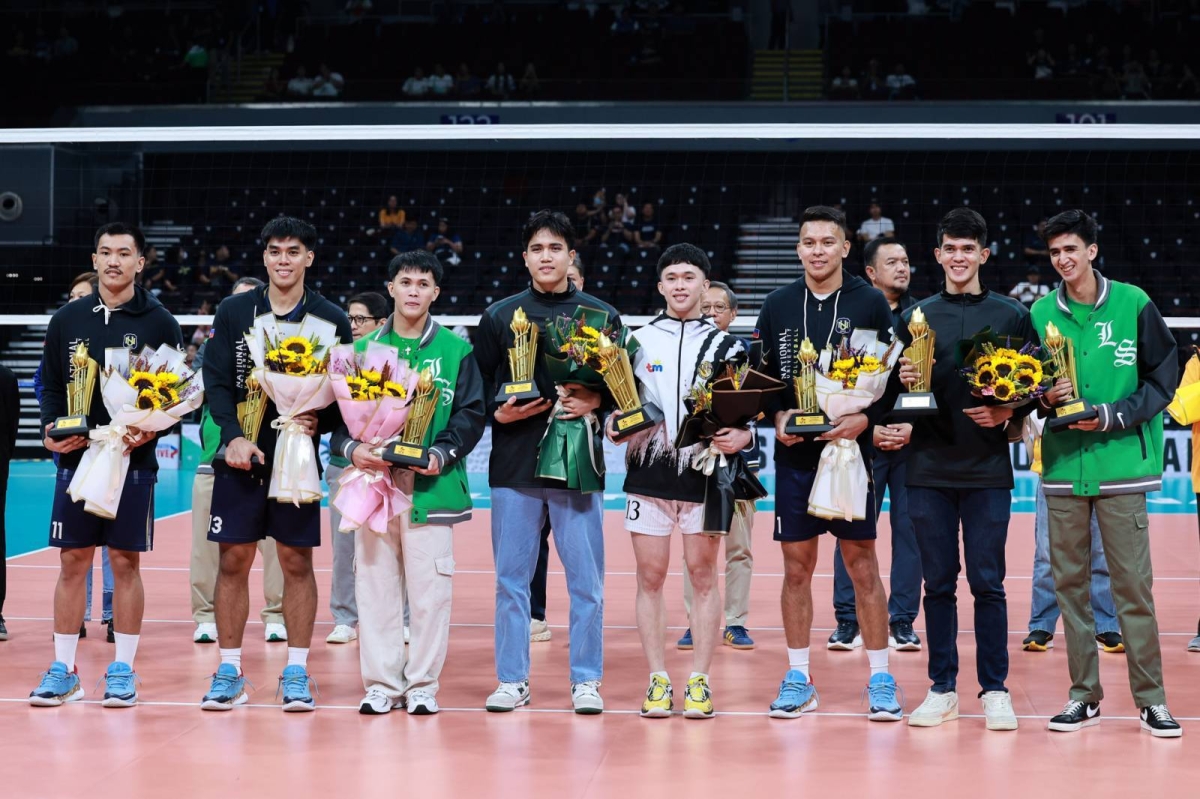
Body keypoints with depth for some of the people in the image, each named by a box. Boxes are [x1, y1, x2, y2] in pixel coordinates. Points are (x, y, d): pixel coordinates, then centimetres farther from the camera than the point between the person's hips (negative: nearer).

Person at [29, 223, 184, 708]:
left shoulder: (159, 323, 1)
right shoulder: (67, 320, 8)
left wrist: (150, 431, -16)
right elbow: (49, 384, 13)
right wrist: (51, 429, -5)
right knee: (72, 562, 4)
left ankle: (123, 670, 11)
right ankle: (63, 671, 12)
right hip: (76, 459, 2)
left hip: (134, 462, -2)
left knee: (126, 562, 2)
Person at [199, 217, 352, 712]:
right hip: (241, 455, 1)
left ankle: (296, 672, 10)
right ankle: (230, 672, 12)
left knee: (297, 561, 2)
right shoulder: (234, 312, 5)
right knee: (233, 560, 3)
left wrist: (319, 422, -15)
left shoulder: (331, 319, 3)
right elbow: (216, 380, 0)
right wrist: (233, 437, -14)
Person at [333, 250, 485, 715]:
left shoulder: (455, 350, 7)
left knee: (429, 589, -1)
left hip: (431, 486, -2)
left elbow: (471, 414, 2)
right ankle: (382, 683, 13)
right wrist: (350, 447, -11)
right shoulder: (363, 350, 11)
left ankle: (423, 683, 9)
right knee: (375, 585, 4)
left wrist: (442, 454, -13)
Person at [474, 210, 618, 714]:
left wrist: (594, 401, -11)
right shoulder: (499, 317, 8)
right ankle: (512, 680, 14)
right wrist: (497, 412, -9)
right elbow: (477, 388, 10)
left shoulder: (601, 315, 7)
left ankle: (586, 680, 10)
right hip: (514, 463, 1)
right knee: (511, 577, 4)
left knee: (585, 578, 1)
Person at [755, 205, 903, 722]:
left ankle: (880, 678, 9)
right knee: (796, 565, 6)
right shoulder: (778, 305, 7)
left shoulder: (870, 303, 0)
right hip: (794, 453, 2)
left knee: (862, 564, 0)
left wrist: (865, 418, -15)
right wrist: (777, 417, -7)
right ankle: (798, 679, 15)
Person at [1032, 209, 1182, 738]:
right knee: (1069, 582, 5)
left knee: (1133, 584, -3)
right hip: (1062, 466, 3)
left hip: (1121, 463, -3)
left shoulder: (1133, 304, -1)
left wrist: (1113, 416, -12)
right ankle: (1084, 695, 14)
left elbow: (1163, 377, 0)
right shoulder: (1040, 313, 7)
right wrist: (1044, 397, -9)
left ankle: (1150, 698, 6)